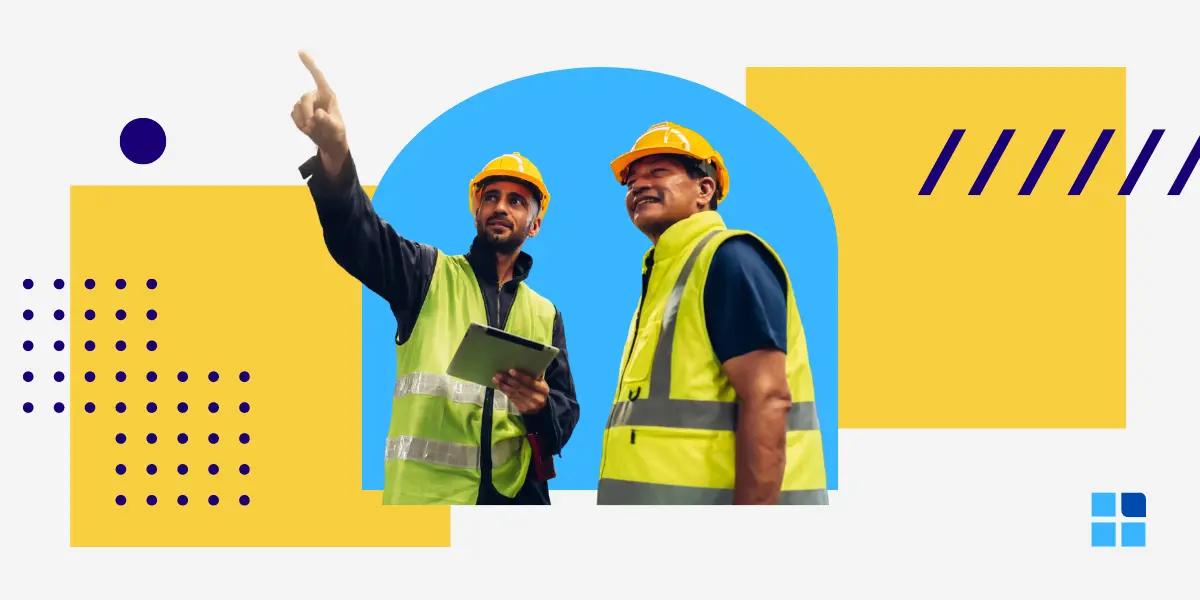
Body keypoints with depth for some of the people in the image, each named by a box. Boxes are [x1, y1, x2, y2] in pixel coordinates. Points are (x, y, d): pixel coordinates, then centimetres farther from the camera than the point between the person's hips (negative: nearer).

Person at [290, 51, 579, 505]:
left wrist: (541, 407, -11)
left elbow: (566, 417, 15)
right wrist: (334, 155, -31)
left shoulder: (545, 315, 18)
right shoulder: (430, 275, 8)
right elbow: (359, 234, -11)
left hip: (515, 494, 3)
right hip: (427, 490, -3)